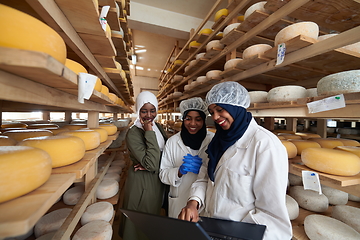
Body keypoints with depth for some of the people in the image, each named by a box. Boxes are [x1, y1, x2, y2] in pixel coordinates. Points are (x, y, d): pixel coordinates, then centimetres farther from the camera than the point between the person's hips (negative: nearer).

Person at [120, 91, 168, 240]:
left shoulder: (158, 127, -2)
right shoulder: (133, 133, -22)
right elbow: (151, 164, -29)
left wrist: (150, 164, -15)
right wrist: (149, 133, -31)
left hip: (158, 179, 6)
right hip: (141, 182, -6)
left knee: (154, 214, 28)